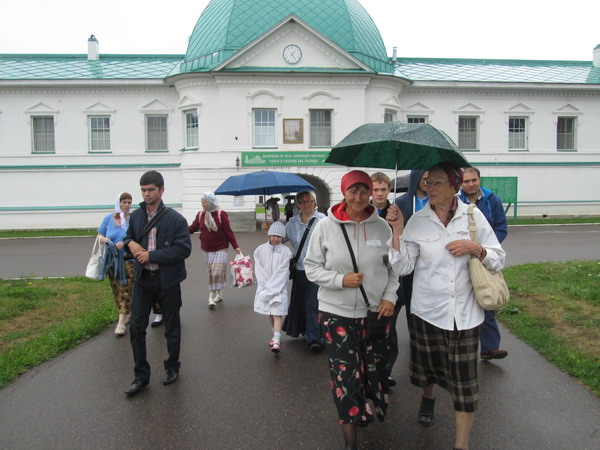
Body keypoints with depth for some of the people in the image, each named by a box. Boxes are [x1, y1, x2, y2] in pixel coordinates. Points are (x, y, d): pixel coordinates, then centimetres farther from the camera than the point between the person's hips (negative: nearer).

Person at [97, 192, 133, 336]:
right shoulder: (109, 218, 4)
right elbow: (100, 235, 9)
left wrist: (125, 242, -24)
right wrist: (105, 240, -13)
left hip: (129, 260, -4)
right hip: (112, 259, 4)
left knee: (126, 290, -6)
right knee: (116, 290, 13)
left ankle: (121, 322, -1)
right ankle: (127, 313, 32)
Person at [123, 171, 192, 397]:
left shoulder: (175, 218, -13)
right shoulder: (136, 216, 3)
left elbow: (184, 249, -19)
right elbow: (128, 236, 19)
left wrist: (151, 255, -21)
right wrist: (130, 243, -7)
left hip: (167, 280, -4)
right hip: (142, 279, 4)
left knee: (171, 328, 12)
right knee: (136, 327, 4)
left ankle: (172, 367, 34)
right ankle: (141, 375, 19)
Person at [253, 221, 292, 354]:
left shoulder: (286, 251, -6)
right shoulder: (260, 250, -1)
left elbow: (282, 273, -10)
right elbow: (259, 271, -2)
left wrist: (271, 288, -13)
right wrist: (266, 287, -10)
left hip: (279, 288, -3)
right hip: (264, 287, 3)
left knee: (277, 314, -9)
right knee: (269, 314, 13)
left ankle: (276, 342, -11)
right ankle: (276, 335, 31)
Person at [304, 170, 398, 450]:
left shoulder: (381, 226, -3)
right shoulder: (325, 226, -7)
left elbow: (393, 267, 8)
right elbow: (312, 267, -3)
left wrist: (390, 296, -3)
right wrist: (340, 280, -17)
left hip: (375, 311, 2)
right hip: (337, 313, -2)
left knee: (374, 369, 15)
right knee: (344, 374, 2)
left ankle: (366, 410, 47)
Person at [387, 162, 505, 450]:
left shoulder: (473, 216, -3)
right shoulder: (417, 221, -3)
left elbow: (499, 260, 3)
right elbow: (402, 267, -5)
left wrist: (475, 249, -16)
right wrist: (397, 231, -15)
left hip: (464, 313, -1)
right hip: (427, 308, 1)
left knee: (464, 380, 2)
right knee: (428, 363, 19)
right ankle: (428, 397, 55)